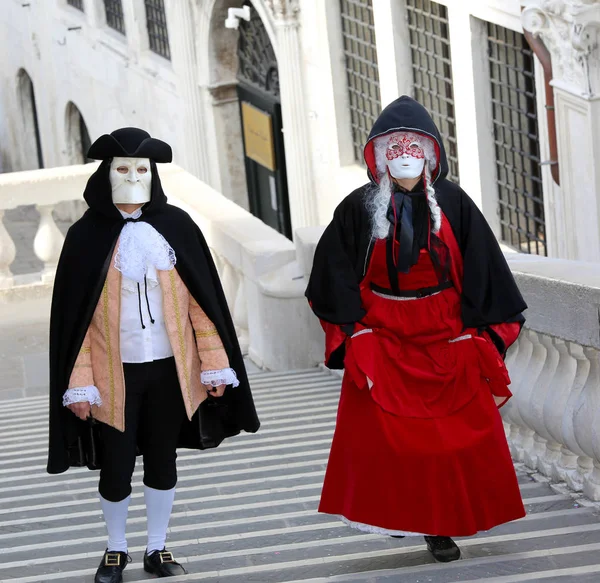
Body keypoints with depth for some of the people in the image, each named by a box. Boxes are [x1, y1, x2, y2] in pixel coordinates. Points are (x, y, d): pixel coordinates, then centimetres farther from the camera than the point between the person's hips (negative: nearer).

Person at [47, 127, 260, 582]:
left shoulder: (175, 226, 1)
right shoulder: (88, 235, -3)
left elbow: (201, 300, 2)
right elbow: (74, 314, -3)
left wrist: (215, 364, -1)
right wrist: (80, 384, -8)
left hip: (170, 368, 1)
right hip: (115, 371, -1)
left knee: (162, 460, 10)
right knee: (116, 467, 3)